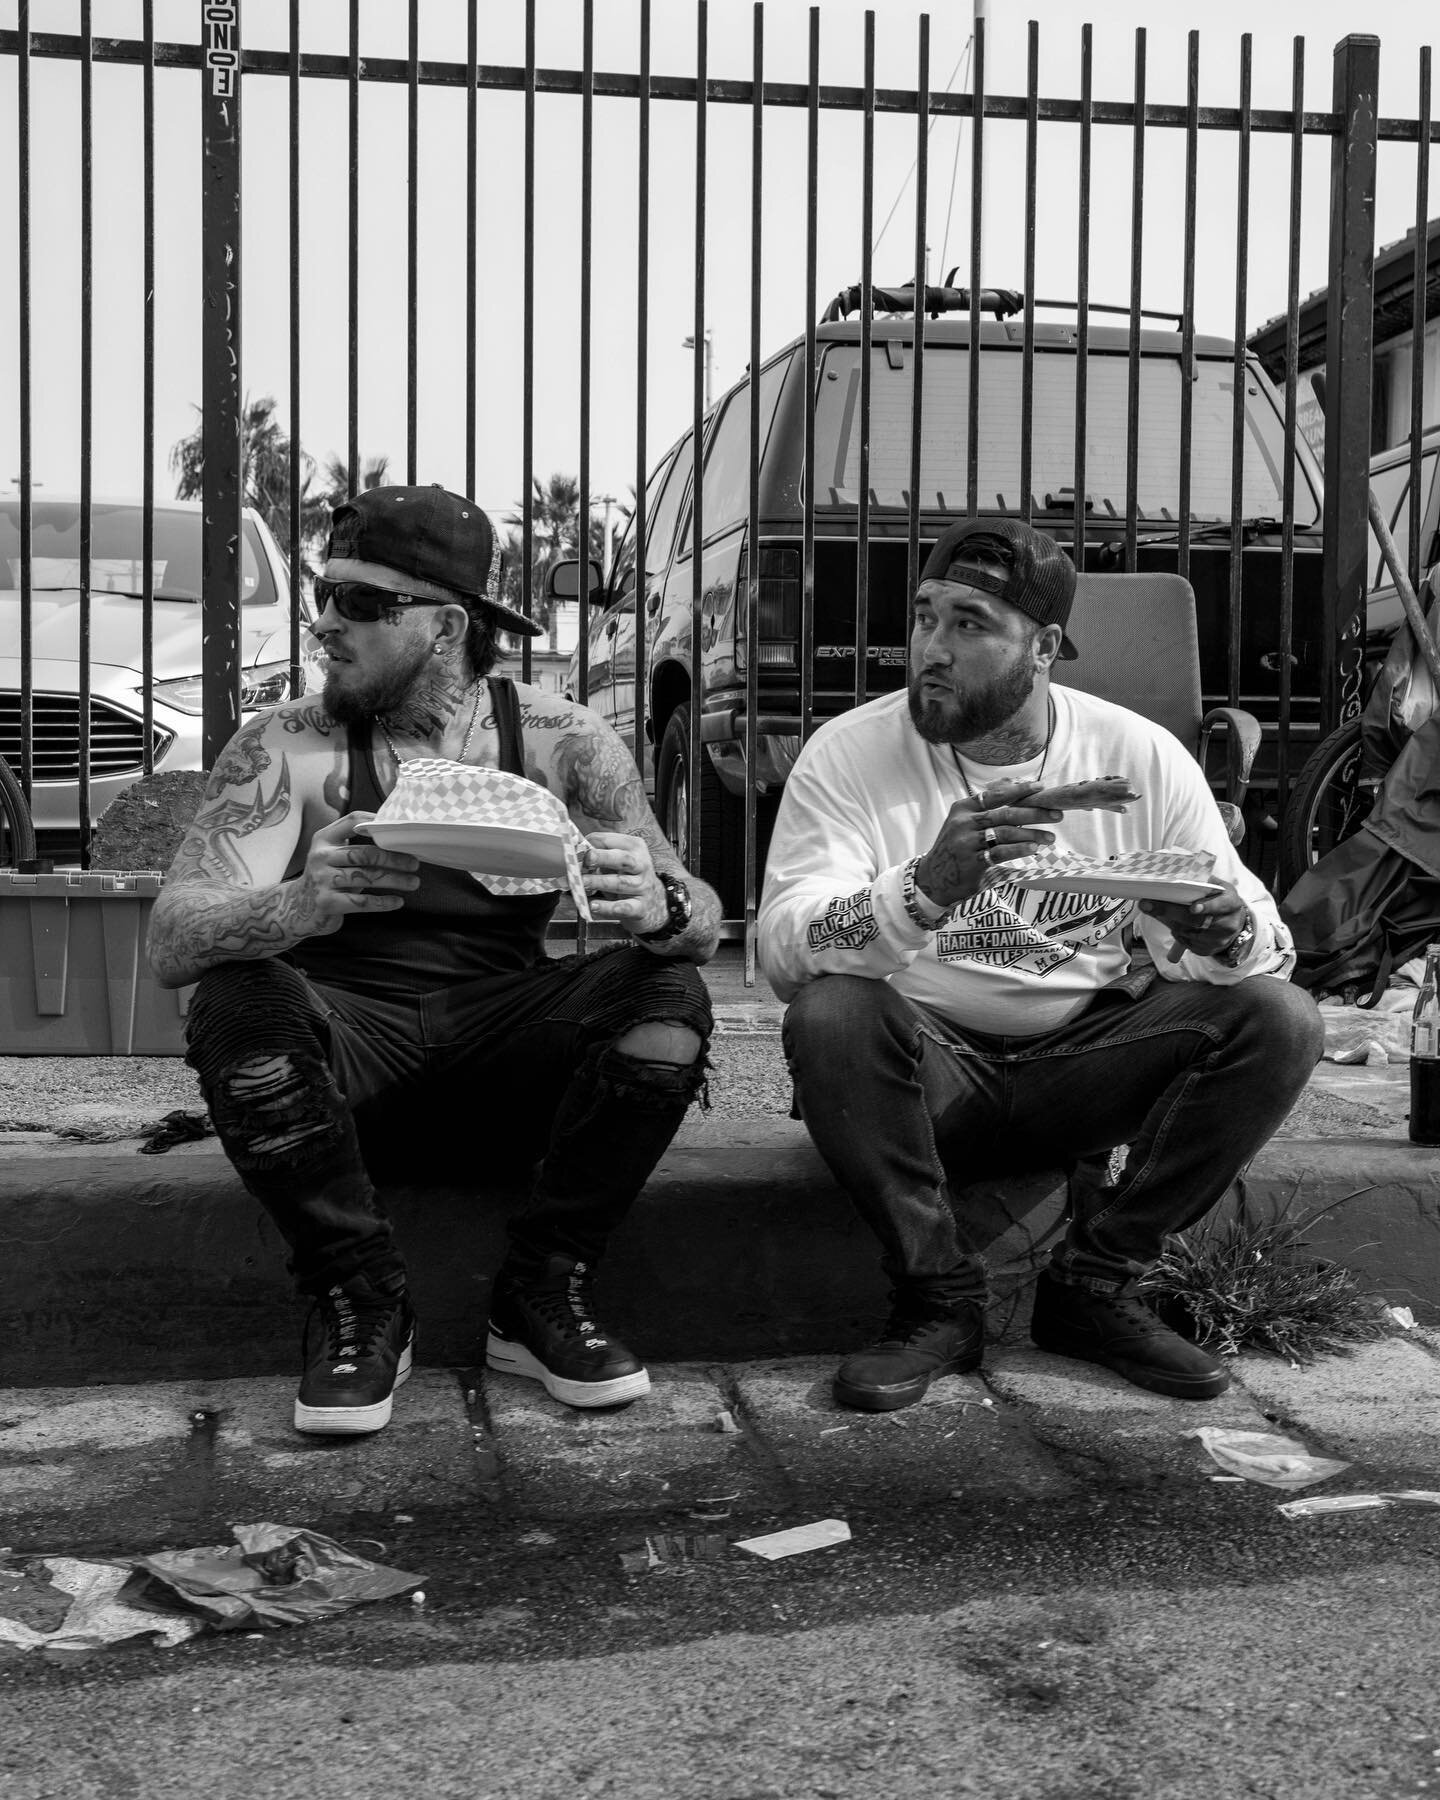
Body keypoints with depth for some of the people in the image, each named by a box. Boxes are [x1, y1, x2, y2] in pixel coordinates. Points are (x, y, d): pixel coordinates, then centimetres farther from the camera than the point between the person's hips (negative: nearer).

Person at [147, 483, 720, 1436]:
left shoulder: (561, 740, -3)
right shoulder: (286, 747, -5)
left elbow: (703, 920, -8)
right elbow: (172, 940, -17)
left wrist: (659, 908, -34)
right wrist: (303, 905, -40)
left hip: (507, 1035, 1)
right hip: (348, 1043, -1)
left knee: (671, 998, -24)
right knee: (234, 1003, -30)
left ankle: (543, 1293, -7)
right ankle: (361, 1299, -10)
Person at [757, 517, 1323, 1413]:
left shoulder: (1143, 756, -2)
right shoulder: (850, 753, -9)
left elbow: (1266, 951, -3)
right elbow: (783, 949, -22)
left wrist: (1225, 935, -28)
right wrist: (926, 887, -40)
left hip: (1089, 1060, 2)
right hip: (931, 1067, -2)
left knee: (1281, 1019, -18)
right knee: (830, 1017, -32)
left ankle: (1097, 1283, -5)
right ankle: (940, 1296, -11)